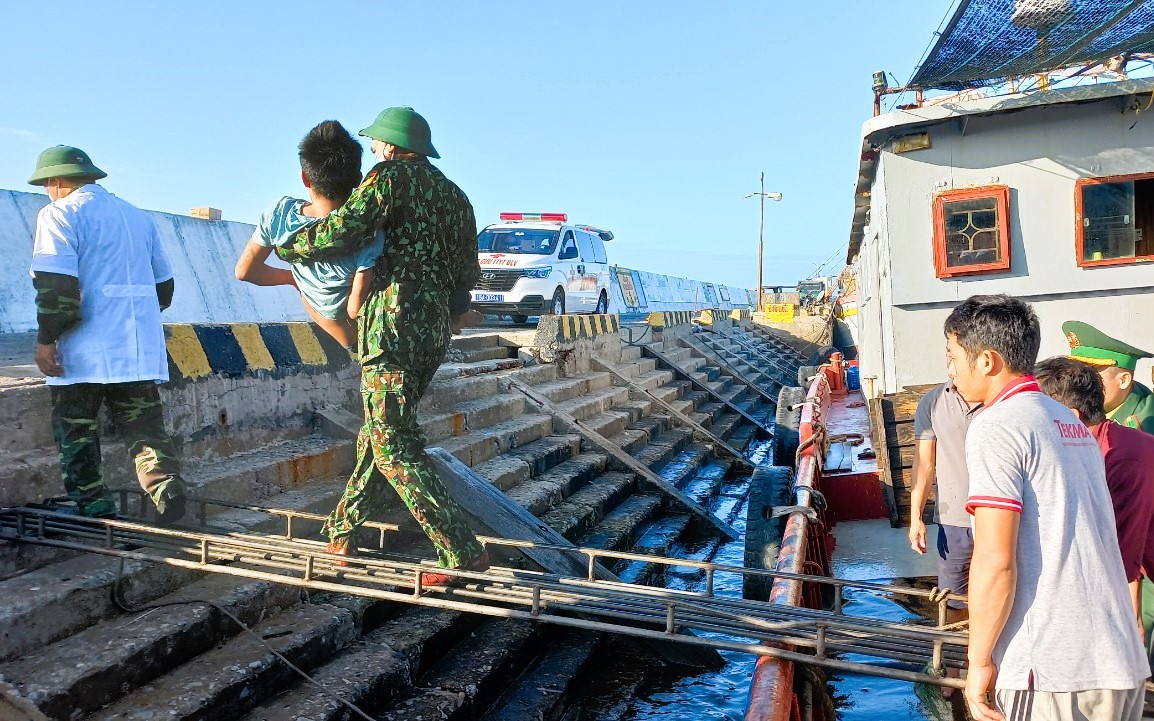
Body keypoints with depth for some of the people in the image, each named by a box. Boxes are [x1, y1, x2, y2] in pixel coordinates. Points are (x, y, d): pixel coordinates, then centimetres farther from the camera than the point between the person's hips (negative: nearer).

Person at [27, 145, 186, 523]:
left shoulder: (59, 213, -3)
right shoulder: (138, 216, 17)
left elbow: (55, 281, -16)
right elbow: (164, 284, 21)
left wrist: (46, 338, -9)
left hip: (84, 351, -5)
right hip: (140, 350, 5)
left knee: (76, 435, 8)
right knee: (145, 425, 6)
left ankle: (95, 511, 8)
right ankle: (166, 485, -17)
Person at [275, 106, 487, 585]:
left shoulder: (392, 175, -3)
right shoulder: (455, 195, 20)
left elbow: (342, 232, -15)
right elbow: (467, 274, 20)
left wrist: (284, 247, 1)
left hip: (395, 323, -9)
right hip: (434, 330, 9)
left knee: (393, 444, -6)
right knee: (378, 429, 18)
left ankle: (463, 554, -8)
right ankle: (341, 531, 28)